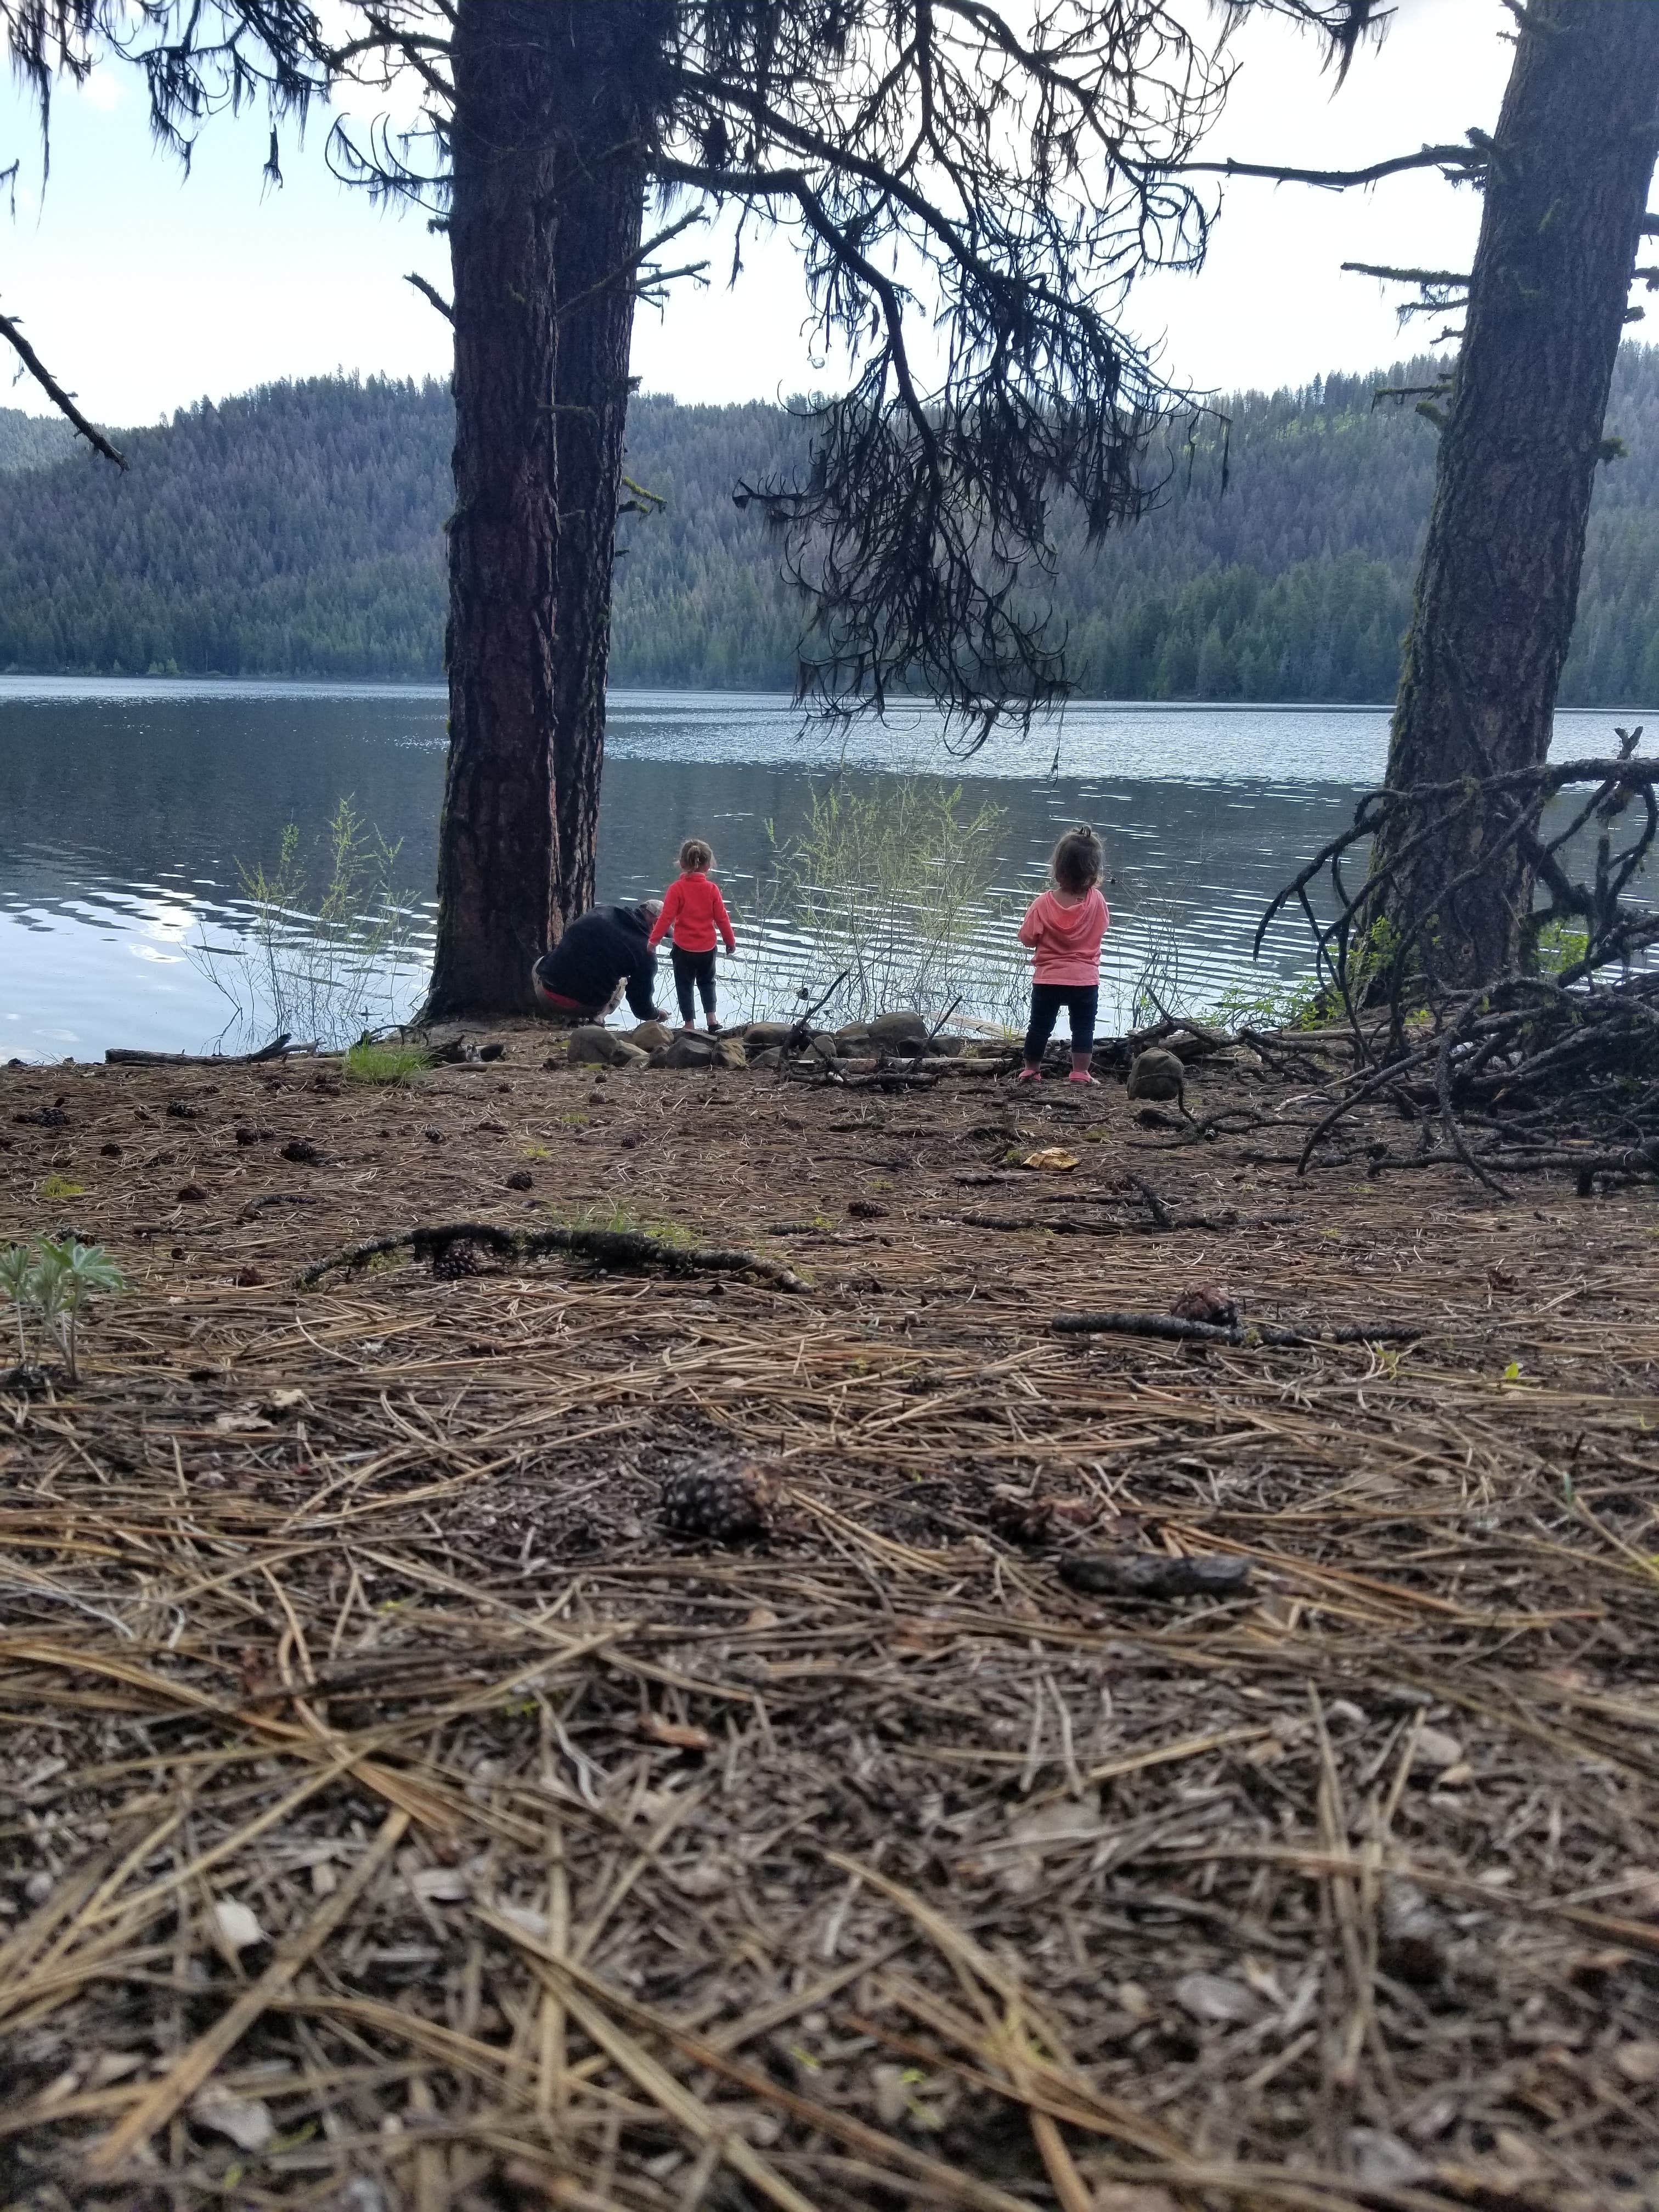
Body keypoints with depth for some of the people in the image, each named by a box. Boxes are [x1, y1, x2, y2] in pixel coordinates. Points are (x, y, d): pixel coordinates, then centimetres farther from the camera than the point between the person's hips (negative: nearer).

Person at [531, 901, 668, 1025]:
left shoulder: (599, 912, 6)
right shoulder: (646, 954, -4)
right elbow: (642, 1004, 4)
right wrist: (657, 1014, 29)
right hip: (589, 1007, -1)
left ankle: (569, 1019, 16)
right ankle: (594, 1020, 7)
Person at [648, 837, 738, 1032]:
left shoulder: (677, 888, -13)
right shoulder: (712, 889, -5)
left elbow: (666, 917, -14)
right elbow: (722, 919, 0)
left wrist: (654, 940, -5)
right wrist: (731, 942, 13)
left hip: (683, 949, -3)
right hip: (708, 949, 3)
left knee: (684, 986, 11)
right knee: (707, 982, 23)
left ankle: (690, 1024, 12)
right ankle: (711, 1019, 14)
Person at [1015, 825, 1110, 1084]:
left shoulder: (1043, 904, -13)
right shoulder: (1096, 900, -10)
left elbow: (1027, 938, -7)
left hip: (1048, 980, 0)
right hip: (1086, 980, 0)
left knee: (1040, 1026, 13)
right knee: (1083, 1027, 13)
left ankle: (1031, 1070, 22)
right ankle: (1080, 1073, 13)